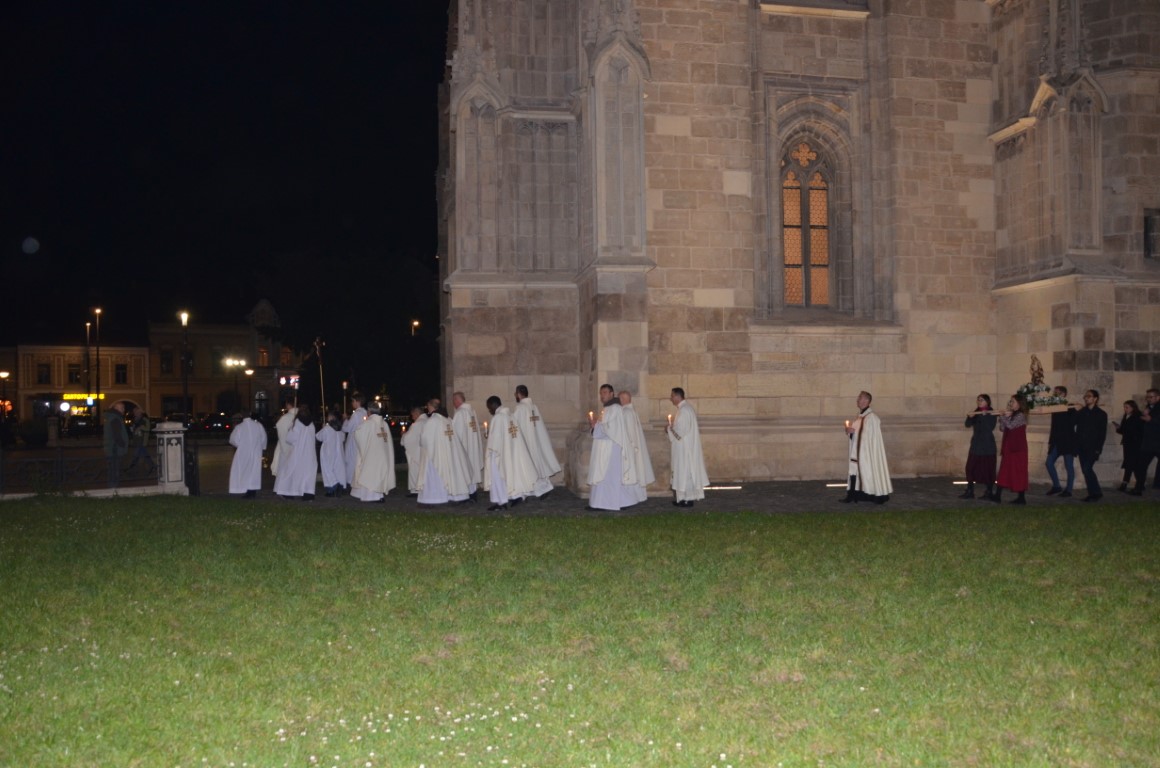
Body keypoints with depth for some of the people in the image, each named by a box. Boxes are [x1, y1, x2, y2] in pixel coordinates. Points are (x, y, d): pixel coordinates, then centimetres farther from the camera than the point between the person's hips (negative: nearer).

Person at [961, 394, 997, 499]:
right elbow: (967, 424, -1)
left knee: (987, 469, -1)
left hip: (987, 445, -5)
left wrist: (984, 416, -22)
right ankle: (969, 491, 8)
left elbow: (990, 427, -18)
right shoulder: (976, 413, 9)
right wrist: (970, 417, -19)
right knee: (970, 467, 2)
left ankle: (988, 492, 9)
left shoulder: (991, 414, -5)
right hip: (976, 444, 5)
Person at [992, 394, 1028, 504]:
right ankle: (997, 495, 1)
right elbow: (1002, 428, 11)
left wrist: (1005, 416, -10)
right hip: (1009, 448, 8)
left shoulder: (1020, 415, -9)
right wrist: (1004, 416, -1)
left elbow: (1011, 425, -23)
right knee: (1005, 471, 3)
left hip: (1017, 449, -8)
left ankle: (1021, 498, 2)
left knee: (1018, 472, -3)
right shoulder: (1012, 415, 16)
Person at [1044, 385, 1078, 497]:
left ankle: (1068, 490, 4)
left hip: (1067, 441, -6)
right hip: (1056, 442, 6)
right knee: (1049, 463, 1)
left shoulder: (1070, 409, -5)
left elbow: (1071, 425, -8)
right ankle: (1056, 486, 13)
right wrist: (1050, 441, 12)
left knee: (1068, 466, -2)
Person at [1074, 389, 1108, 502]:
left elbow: (1102, 433, -4)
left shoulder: (1101, 414, 0)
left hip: (1093, 447, -5)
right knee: (1086, 470, 5)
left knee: (1087, 468, -15)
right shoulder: (1080, 412, 11)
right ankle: (1093, 493, 12)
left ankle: (1096, 492, -4)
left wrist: (1098, 449, -11)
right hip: (1082, 446, 5)